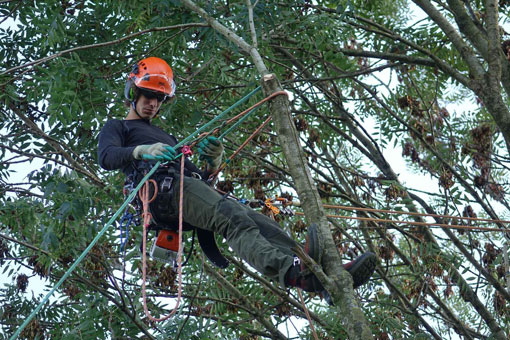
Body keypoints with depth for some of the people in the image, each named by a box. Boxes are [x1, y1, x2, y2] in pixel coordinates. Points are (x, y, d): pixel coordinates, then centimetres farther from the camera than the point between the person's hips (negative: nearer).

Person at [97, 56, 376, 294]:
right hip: (162, 189, -7)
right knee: (233, 218, -35)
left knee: (257, 221, -19)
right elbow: (106, 157, -2)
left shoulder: (165, 137, 42)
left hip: (188, 185, 7)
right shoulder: (117, 128, 23)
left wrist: (213, 162, 6)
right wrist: (142, 151, -21)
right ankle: (290, 271, -62)